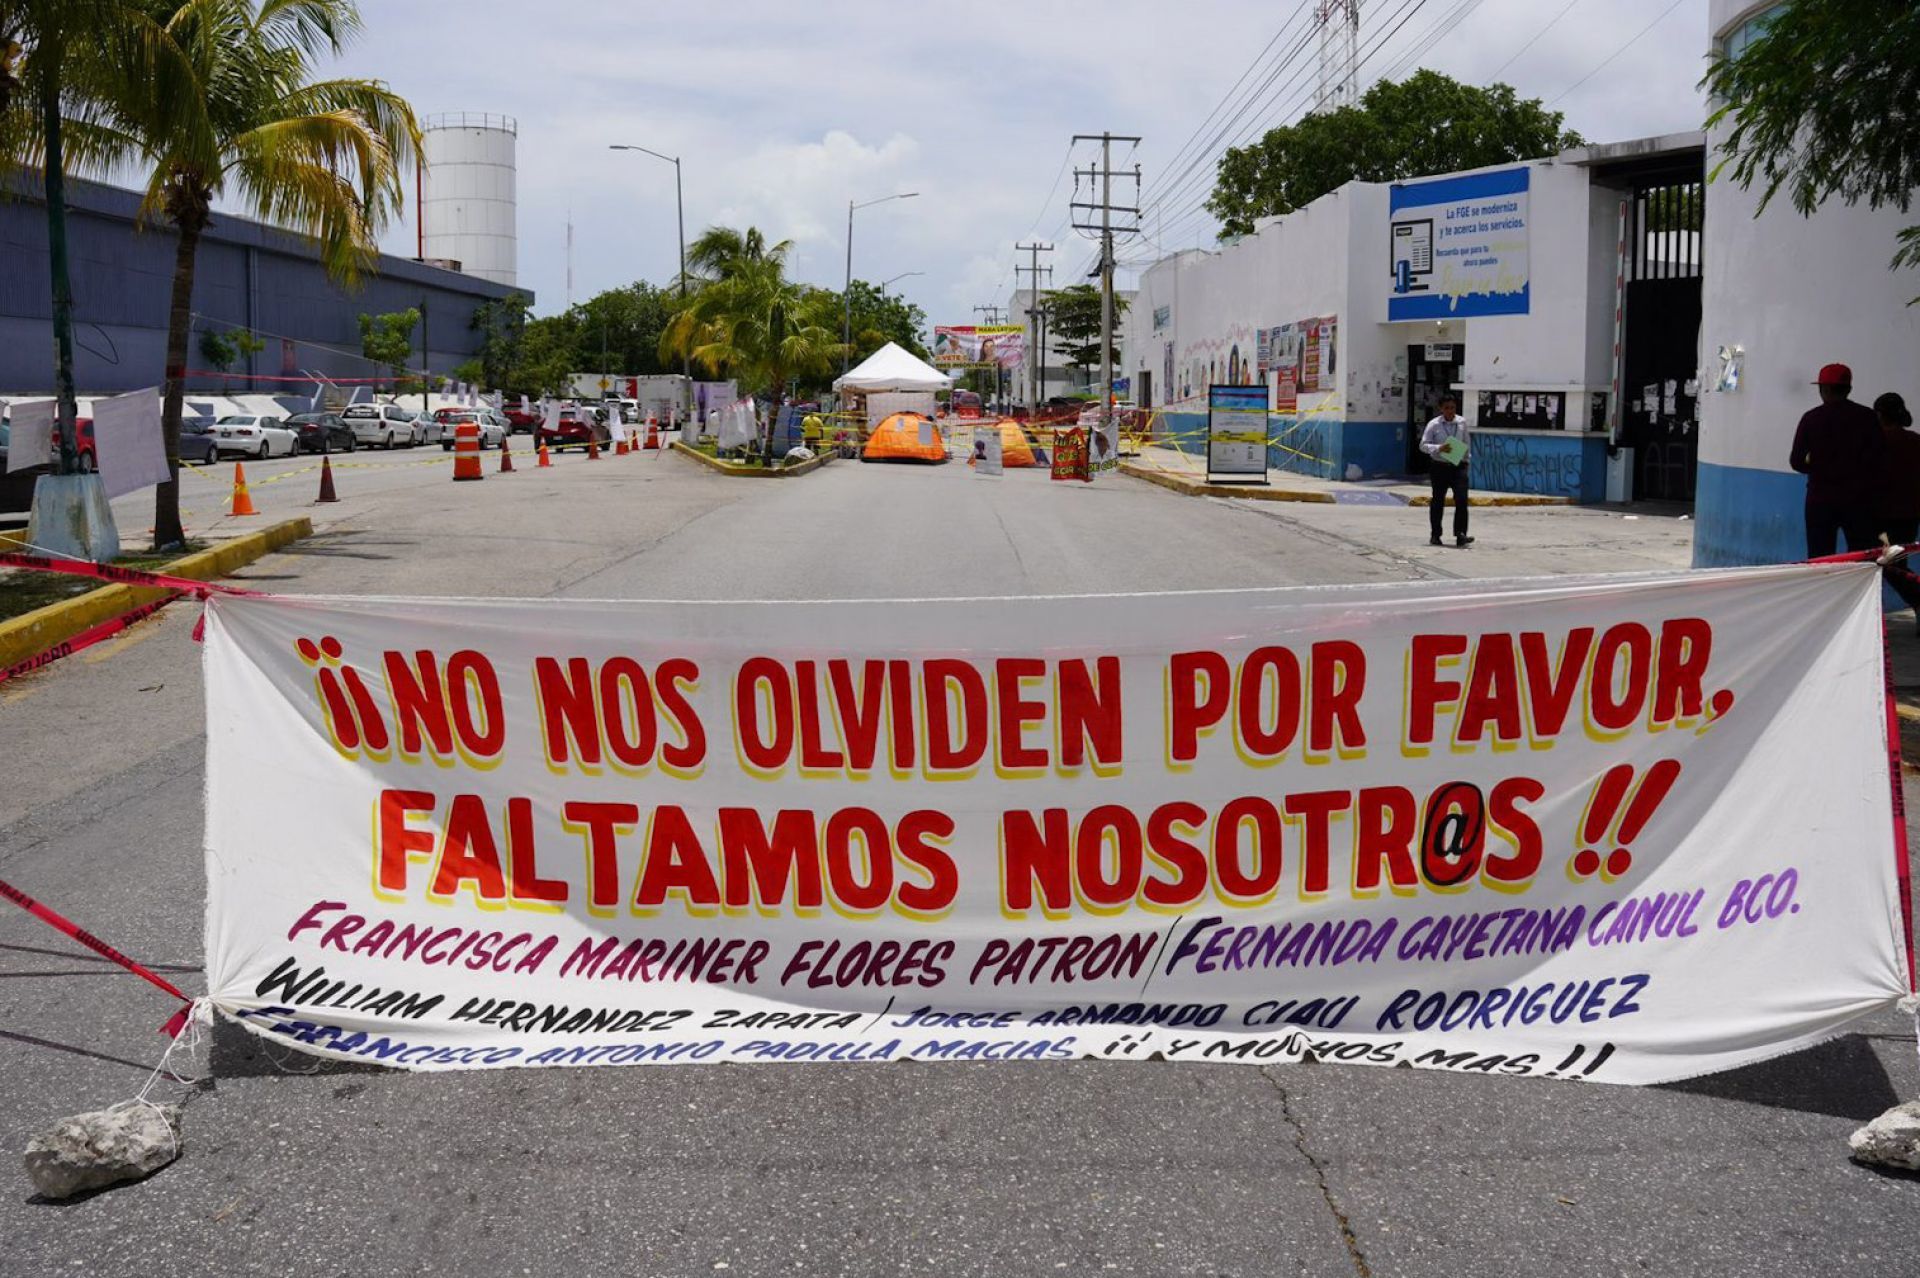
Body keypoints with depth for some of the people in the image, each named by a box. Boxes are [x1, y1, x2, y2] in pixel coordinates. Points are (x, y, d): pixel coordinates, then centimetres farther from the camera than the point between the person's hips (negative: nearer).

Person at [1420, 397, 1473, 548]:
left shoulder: (1462, 423, 5)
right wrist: (1439, 448, -21)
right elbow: (1423, 445, -6)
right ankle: (1435, 535, 22)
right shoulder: (1433, 425, -3)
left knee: (1461, 500, -13)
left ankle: (1460, 535, -13)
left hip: (1458, 466, 1)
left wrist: (1466, 459, 17)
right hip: (1440, 466, -1)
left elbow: (1466, 444, 17)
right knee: (1438, 501, 8)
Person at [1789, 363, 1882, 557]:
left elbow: (1796, 461, -2)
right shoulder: (1868, 417, -2)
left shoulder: (1812, 418, -2)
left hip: (1820, 499, 0)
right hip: (1859, 499, 0)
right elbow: (1880, 457, -4)